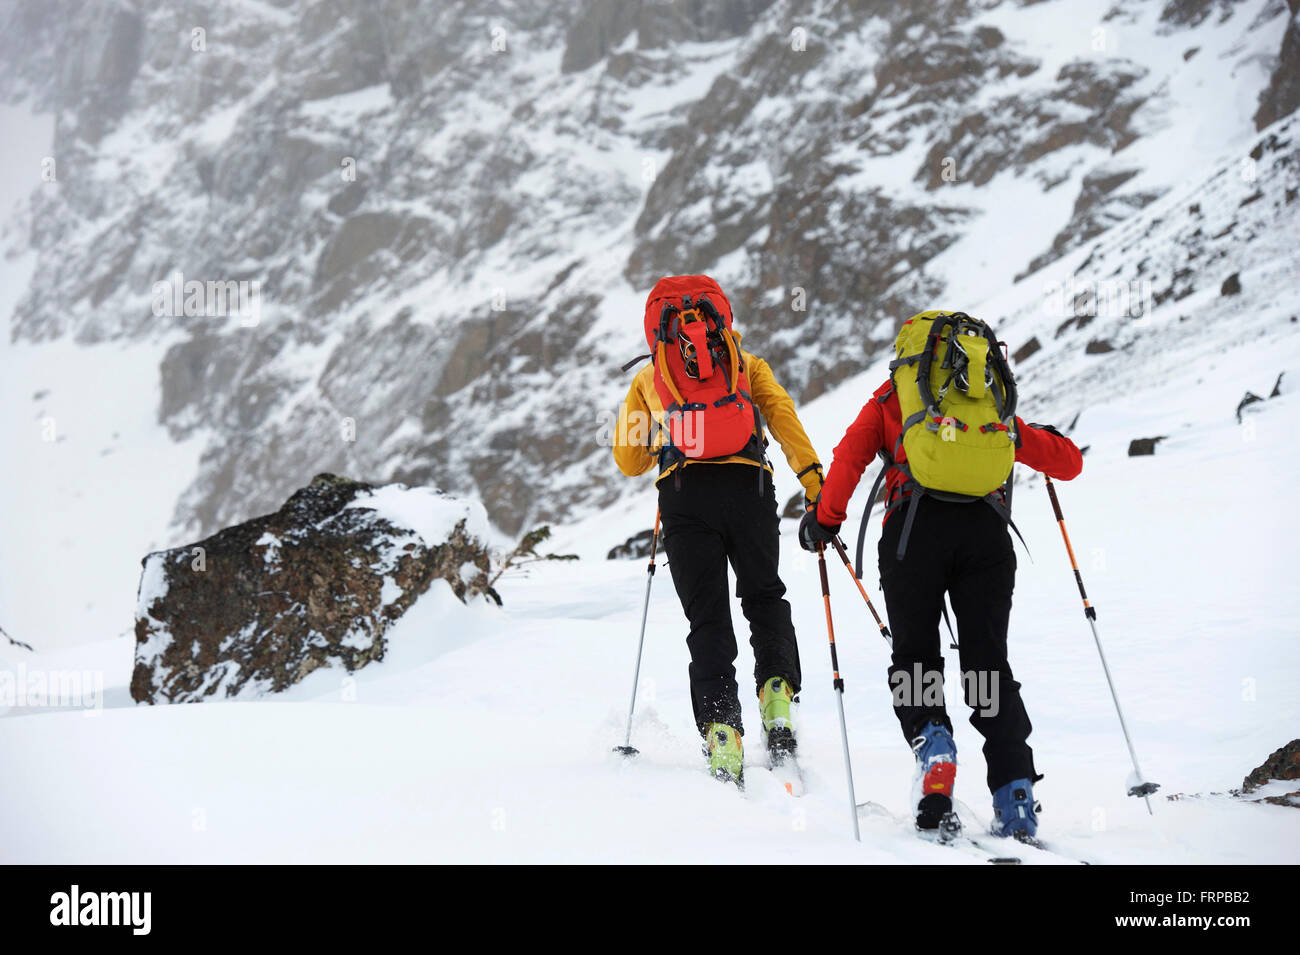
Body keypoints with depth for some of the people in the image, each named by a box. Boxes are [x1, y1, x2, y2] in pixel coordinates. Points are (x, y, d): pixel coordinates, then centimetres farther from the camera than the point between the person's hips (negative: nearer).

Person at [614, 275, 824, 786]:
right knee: (764, 597, 18)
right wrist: (813, 479, -2)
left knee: (708, 619, 4)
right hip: (748, 487, 0)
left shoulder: (647, 378, 26)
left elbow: (628, 461, 26)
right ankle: (777, 693, -5)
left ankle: (721, 730, -12)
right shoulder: (747, 363, 24)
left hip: (683, 495, 0)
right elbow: (783, 416, 6)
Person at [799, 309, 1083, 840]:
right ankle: (1014, 788, -7)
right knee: (988, 663, 6)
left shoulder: (888, 400, 22)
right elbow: (1069, 463, 27)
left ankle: (930, 739, -17)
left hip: (915, 526, -2)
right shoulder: (993, 408, 26)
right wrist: (1042, 438, 48)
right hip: (986, 531, 2)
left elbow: (850, 457, 6)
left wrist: (825, 520, 12)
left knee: (914, 655, 12)